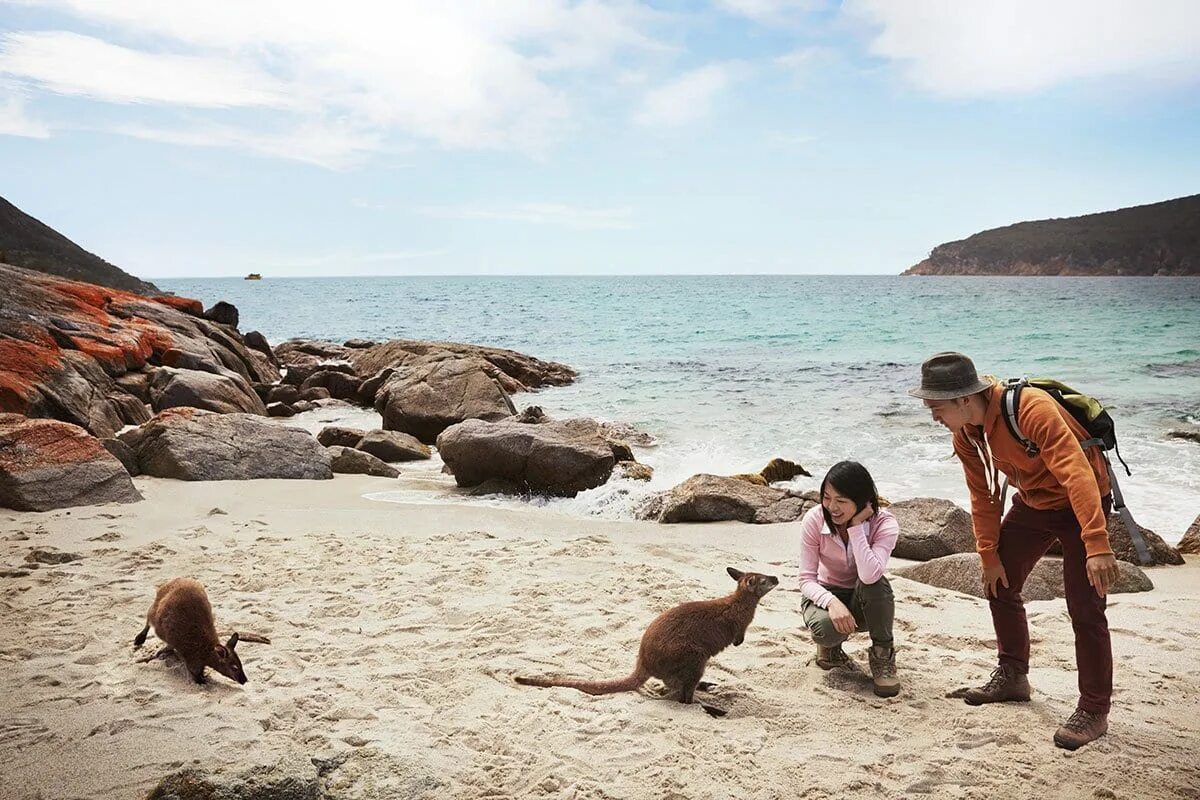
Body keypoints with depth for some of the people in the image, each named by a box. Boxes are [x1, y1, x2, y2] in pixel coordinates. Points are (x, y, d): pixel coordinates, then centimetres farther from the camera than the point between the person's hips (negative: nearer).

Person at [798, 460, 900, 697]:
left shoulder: (884, 524, -22)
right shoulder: (814, 519, -19)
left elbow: (869, 576, -40)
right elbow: (806, 579, -19)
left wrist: (855, 526, -36)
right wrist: (831, 601, -38)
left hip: (866, 601, 0)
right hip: (825, 595, 0)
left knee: (874, 582, -37)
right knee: (827, 629, -36)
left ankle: (882, 655, -11)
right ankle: (830, 645, 5)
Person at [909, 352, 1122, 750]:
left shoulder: (1031, 409, -34)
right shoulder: (965, 434, -9)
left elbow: (1077, 473, -39)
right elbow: (983, 496, 2)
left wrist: (1096, 544, -46)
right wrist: (989, 555, 2)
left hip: (1081, 504, -8)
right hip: (1031, 503, 8)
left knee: (1084, 609, -9)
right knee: (999, 584, 12)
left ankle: (1094, 711, 4)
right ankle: (1012, 676, 30)